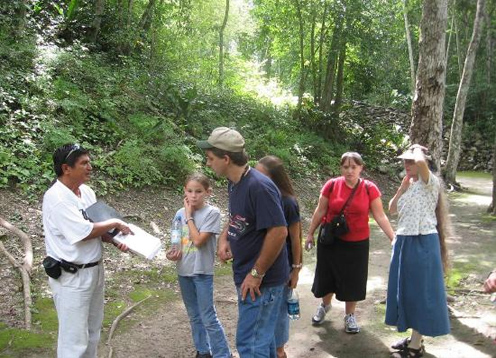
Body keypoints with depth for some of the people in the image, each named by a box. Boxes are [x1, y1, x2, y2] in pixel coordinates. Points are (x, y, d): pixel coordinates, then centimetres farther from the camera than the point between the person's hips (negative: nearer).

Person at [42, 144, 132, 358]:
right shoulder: (56, 197, -21)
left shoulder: (87, 192, 5)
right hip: (71, 277, -9)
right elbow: (84, 232, -26)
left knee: (92, 332, 21)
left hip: (94, 270, 9)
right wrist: (115, 223, -12)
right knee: (74, 338, 1)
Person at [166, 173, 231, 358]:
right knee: (194, 316, 17)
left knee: (208, 317, -1)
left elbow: (198, 240, -21)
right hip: (183, 270, 6)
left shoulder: (212, 212, -14)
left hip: (202, 272, -6)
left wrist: (189, 216, -15)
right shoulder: (180, 213, 3)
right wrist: (172, 252, -8)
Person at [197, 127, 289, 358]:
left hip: (261, 280, -9)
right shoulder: (233, 183, 5)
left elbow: (279, 231, -26)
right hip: (245, 275, 9)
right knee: (262, 336, 21)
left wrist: (257, 273, -20)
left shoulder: (259, 186, -24)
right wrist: (224, 237, 3)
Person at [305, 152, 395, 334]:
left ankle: (350, 315, 30)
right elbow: (320, 211, -1)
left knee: (353, 278, 10)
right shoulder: (331, 185, -10)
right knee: (327, 275, 15)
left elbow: (380, 216, -9)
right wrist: (310, 233, 4)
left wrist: (394, 238, -15)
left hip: (357, 243, 0)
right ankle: (325, 306, 42)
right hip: (330, 241, 1)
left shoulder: (369, 188, -10)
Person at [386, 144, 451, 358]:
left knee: (419, 292, 0)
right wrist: (402, 187, 4)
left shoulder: (431, 182, -12)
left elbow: (421, 162, -34)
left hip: (422, 243, -9)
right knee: (406, 291, 15)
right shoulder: (410, 185, 13)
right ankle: (413, 338, 29)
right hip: (404, 242, 9)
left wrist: (418, 149, -13)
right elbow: (392, 209, 13)